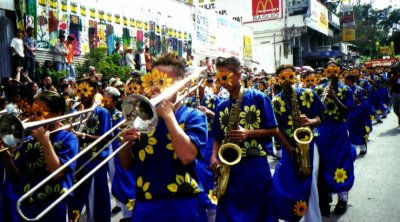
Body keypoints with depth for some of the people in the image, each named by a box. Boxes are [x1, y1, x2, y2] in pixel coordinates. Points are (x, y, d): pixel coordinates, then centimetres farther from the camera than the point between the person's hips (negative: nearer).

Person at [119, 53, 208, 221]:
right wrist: (125, 143, -11)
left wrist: (167, 114, -16)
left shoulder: (193, 116, -4)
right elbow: (127, 165, 9)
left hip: (180, 206, -3)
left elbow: (187, 156, -22)